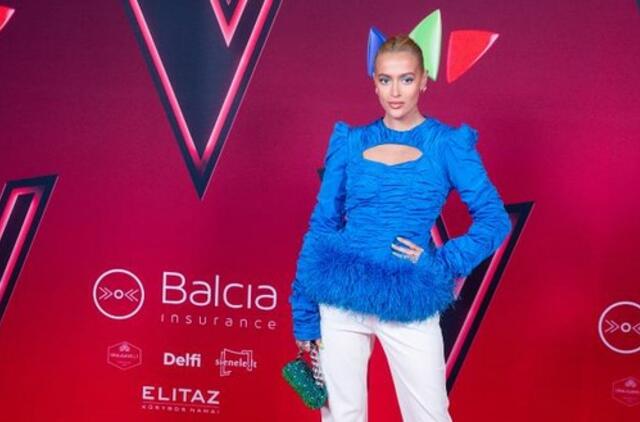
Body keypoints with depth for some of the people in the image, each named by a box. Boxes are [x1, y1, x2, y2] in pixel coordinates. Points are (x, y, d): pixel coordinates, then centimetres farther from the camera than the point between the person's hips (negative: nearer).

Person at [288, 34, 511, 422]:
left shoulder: (448, 144, 0)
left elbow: (495, 219, -2)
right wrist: (305, 311, 4)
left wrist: (442, 264, -14)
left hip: (409, 303, -1)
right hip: (340, 298, 2)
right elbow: (321, 226, 6)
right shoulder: (350, 142, 4)